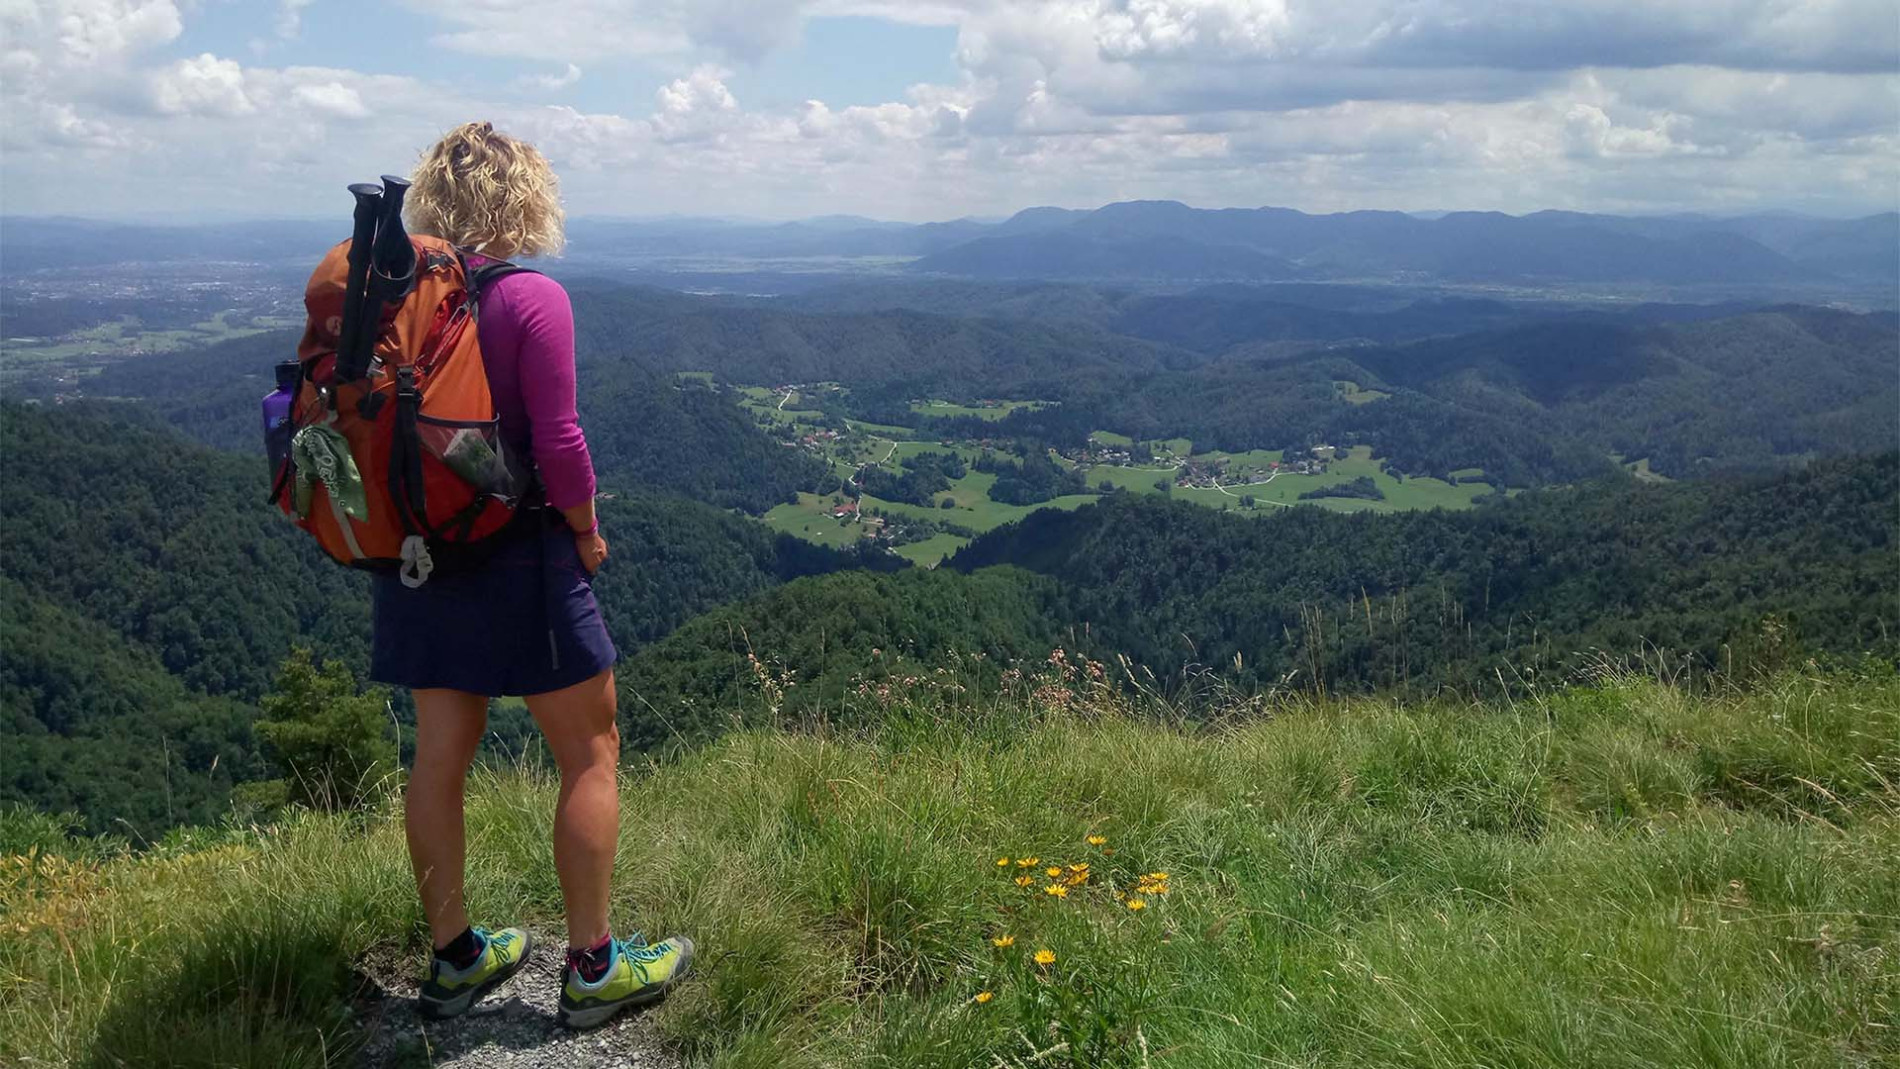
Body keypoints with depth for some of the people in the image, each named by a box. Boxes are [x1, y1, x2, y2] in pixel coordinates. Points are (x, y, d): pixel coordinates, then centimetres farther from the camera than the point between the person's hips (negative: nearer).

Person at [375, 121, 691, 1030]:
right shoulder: (533, 300, -15)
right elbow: (557, 444, -18)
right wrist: (587, 533, -3)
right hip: (518, 552, -6)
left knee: (440, 755, 14)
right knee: (591, 754, 8)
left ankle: (455, 959, 28)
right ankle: (593, 969, 16)